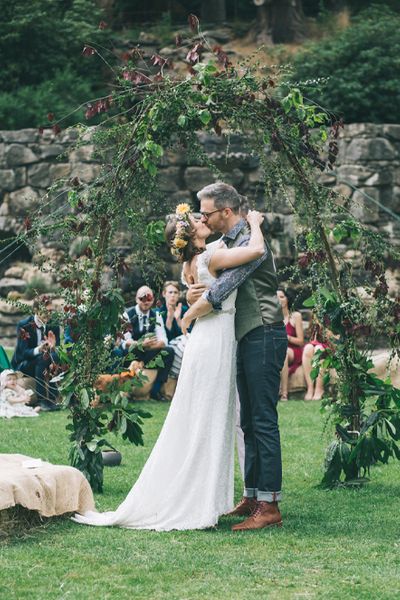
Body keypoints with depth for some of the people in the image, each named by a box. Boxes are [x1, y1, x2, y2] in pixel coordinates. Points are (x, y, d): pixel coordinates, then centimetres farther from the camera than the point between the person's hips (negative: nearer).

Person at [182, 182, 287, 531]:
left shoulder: (250, 242, -14)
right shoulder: (229, 242, 17)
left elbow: (221, 291, -22)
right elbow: (219, 287, 20)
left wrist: (190, 315, -8)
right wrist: (194, 294, -3)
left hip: (263, 336, -10)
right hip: (248, 339, 10)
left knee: (263, 421, -11)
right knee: (249, 422, 12)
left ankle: (269, 505, -12)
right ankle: (252, 497, 17)